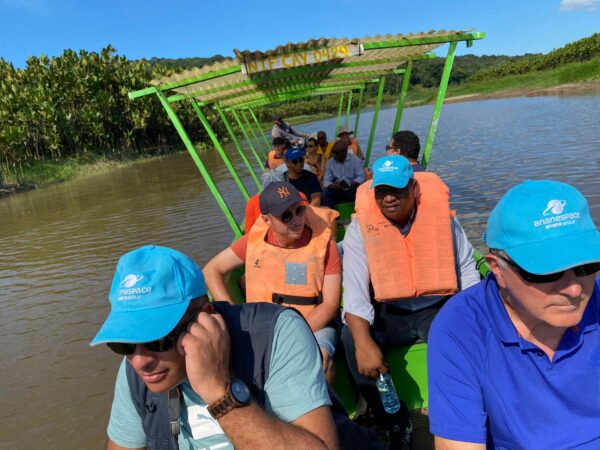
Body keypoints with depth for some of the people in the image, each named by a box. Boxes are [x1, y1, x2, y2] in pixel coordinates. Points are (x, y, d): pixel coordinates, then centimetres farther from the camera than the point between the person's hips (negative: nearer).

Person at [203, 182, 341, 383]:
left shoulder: (324, 242, -11)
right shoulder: (254, 239, -5)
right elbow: (211, 271, 3)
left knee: (321, 359, -33)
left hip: (314, 326, -2)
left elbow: (330, 304, -9)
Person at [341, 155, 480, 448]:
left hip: (438, 308, 1)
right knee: (351, 339, -27)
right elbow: (355, 290, -18)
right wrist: (363, 341, -33)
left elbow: (465, 267, 7)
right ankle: (395, 424, -6)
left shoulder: (441, 216, -3)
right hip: (389, 313, 0)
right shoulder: (361, 227, -9)